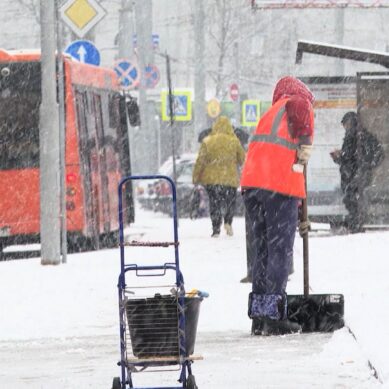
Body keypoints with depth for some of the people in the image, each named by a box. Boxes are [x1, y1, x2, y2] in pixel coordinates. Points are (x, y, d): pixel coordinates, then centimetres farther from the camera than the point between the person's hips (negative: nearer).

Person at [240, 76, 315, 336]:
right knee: (280, 251, -4)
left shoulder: (270, 114, 29)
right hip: (281, 185, -7)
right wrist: (305, 146, -9)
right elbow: (299, 108, -19)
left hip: (252, 184, 7)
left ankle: (258, 315, 14)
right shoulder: (299, 103, 6)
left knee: (262, 250, 14)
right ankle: (274, 317, -8)